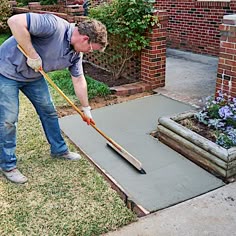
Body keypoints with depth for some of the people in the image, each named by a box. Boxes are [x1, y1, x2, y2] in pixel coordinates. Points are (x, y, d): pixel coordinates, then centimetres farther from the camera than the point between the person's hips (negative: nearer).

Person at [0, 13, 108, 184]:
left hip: (33, 75, 8)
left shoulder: (76, 52, -5)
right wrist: (32, 55, -33)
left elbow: (79, 80, 5)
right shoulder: (54, 25, -31)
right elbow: (15, 21, -38)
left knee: (49, 111, 12)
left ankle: (59, 150, 30)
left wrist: (86, 109, 10)